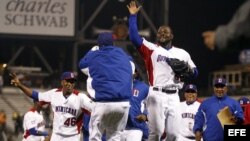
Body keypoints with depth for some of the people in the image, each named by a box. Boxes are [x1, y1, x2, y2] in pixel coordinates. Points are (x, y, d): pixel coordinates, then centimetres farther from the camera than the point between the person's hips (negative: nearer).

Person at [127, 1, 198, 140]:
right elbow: (134, 37, -7)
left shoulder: (182, 54, 17)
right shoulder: (151, 49, 6)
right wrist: (133, 16, -9)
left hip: (174, 97, 4)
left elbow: (195, 71, 21)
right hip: (157, 95, -4)